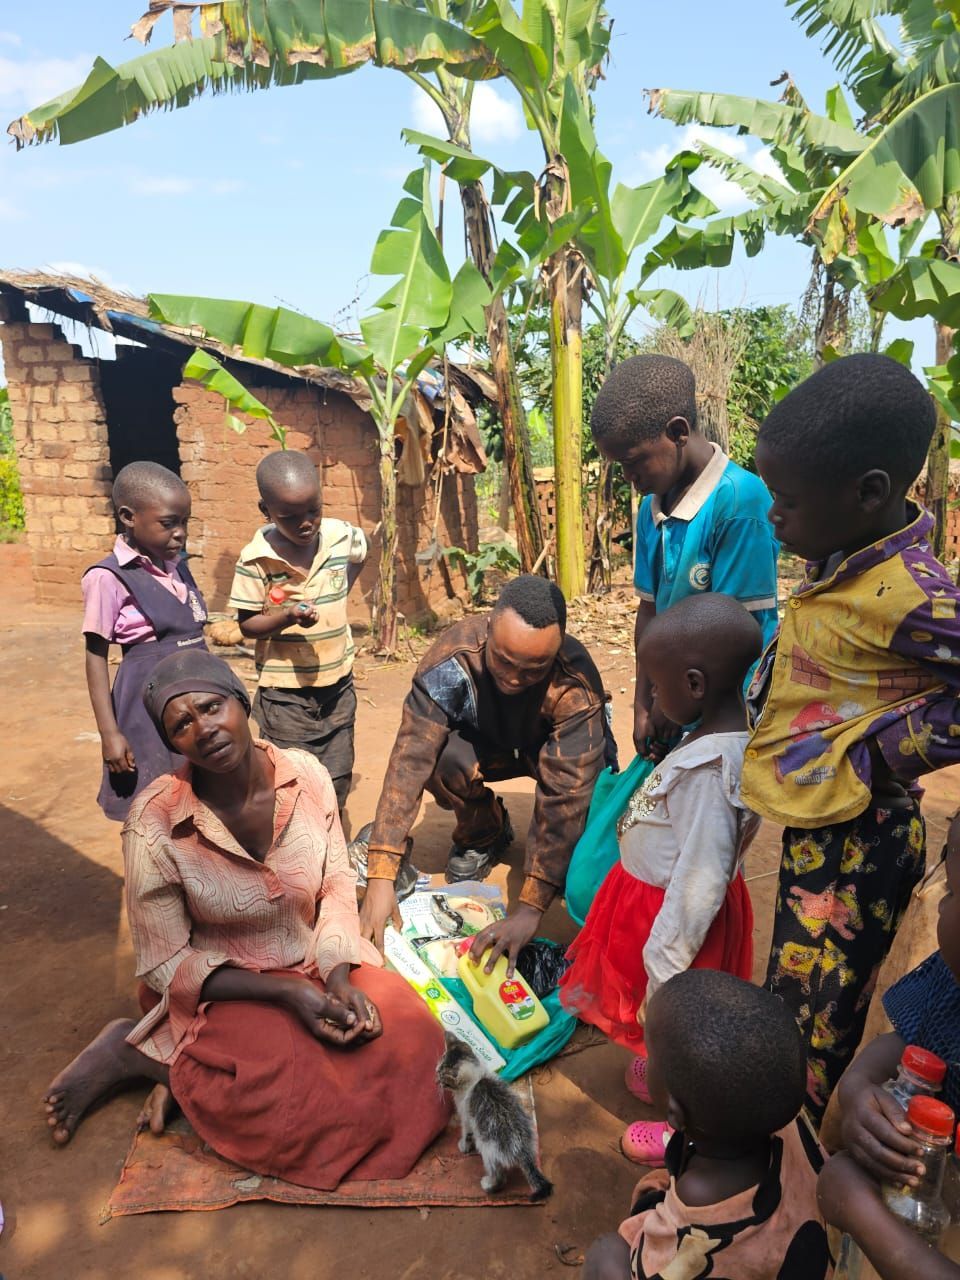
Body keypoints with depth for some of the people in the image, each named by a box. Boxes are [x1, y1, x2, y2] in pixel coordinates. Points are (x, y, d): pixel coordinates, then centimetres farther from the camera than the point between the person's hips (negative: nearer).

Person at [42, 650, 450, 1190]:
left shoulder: (307, 774, -13)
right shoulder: (156, 824, -22)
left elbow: (336, 884, 0)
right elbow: (168, 964, -13)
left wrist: (339, 977, -17)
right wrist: (288, 994, -22)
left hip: (317, 963, 5)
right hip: (221, 987, -4)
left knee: (410, 1035, -17)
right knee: (290, 1098, -27)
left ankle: (194, 1074, -2)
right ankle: (137, 1050, 1)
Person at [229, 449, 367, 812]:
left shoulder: (342, 537, -6)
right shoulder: (255, 559, -16)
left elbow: (359, 553, 18)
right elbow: (247, 625, -9)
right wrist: (288, 616, -28)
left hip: (337, 683, 4)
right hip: (285, 691, -3)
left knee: (336, 786, 16)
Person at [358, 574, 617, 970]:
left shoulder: (577, 688, -39)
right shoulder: (453, 657, -36)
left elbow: (564, 795, -41)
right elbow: (411, 758, -39)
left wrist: (529, 909, -46)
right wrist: (380, 878, -45)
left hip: (560, 749, -1)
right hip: (488, 740, 1)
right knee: (442, 761, -31)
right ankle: (484, 833, 1)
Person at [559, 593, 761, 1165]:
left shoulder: (709, 768, -35)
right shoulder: (737, 731, -6)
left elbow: (699, 881, -30)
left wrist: (664, 963, -20)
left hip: (671, 912, -8)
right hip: (657, 896, 8)